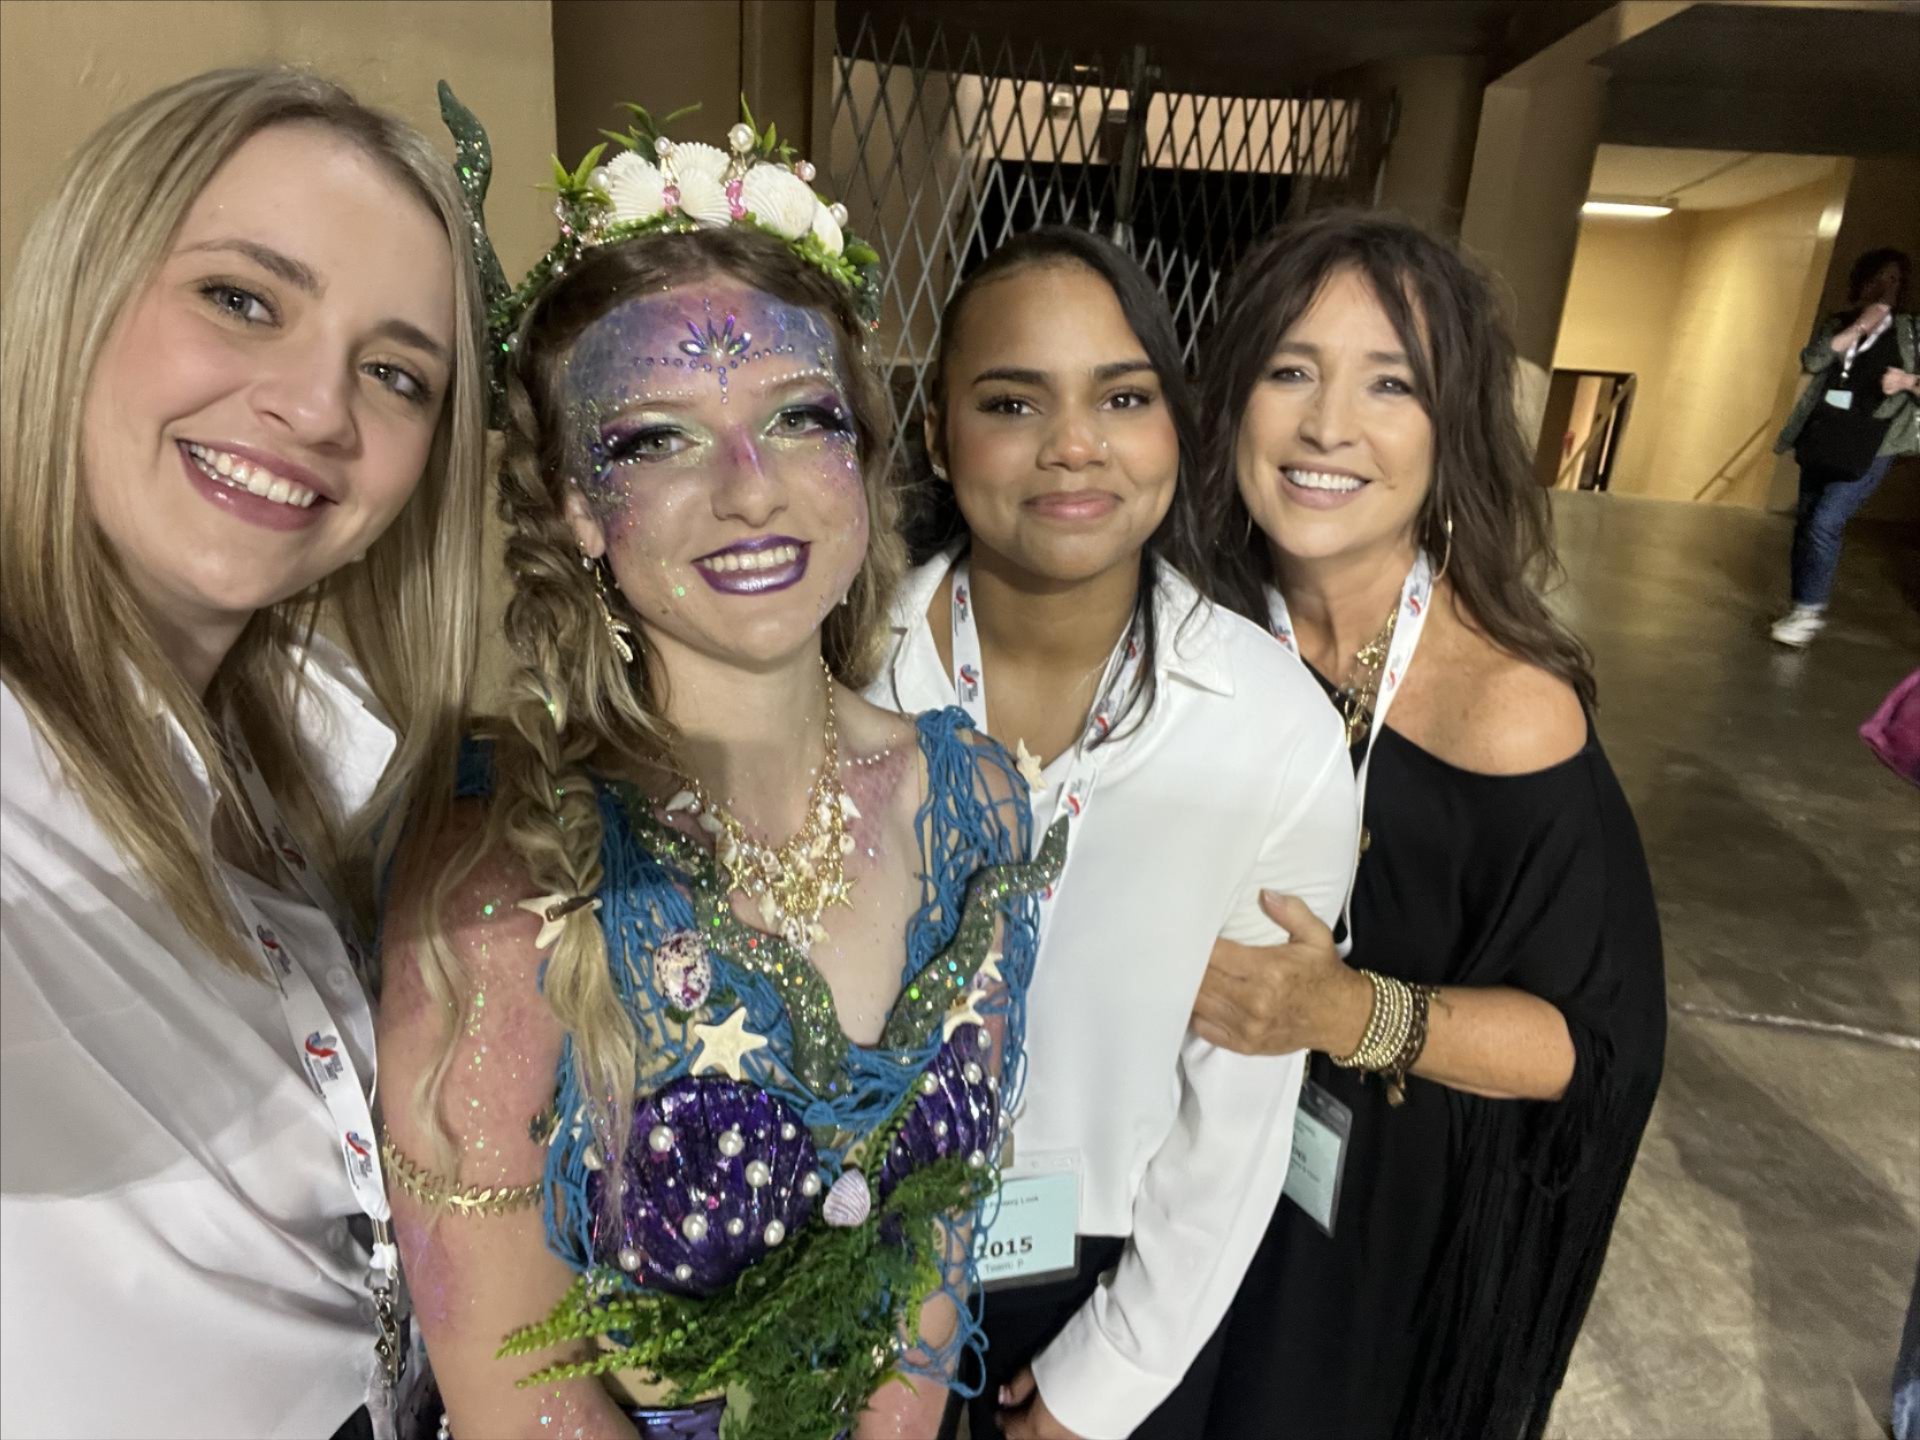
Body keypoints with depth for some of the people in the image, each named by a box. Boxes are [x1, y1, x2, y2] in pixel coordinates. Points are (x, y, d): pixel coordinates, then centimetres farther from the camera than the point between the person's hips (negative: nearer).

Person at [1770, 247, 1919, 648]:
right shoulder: (1837, 324, 9)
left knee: (1824, 524, -16)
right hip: (1820, 441, 5)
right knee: (1805, 524, 9)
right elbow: (1810, 360, -9)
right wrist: (1857, 328, -15)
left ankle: (1809, 611, -6)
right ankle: (1804, 609, 21)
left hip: (1869, 449, -5)